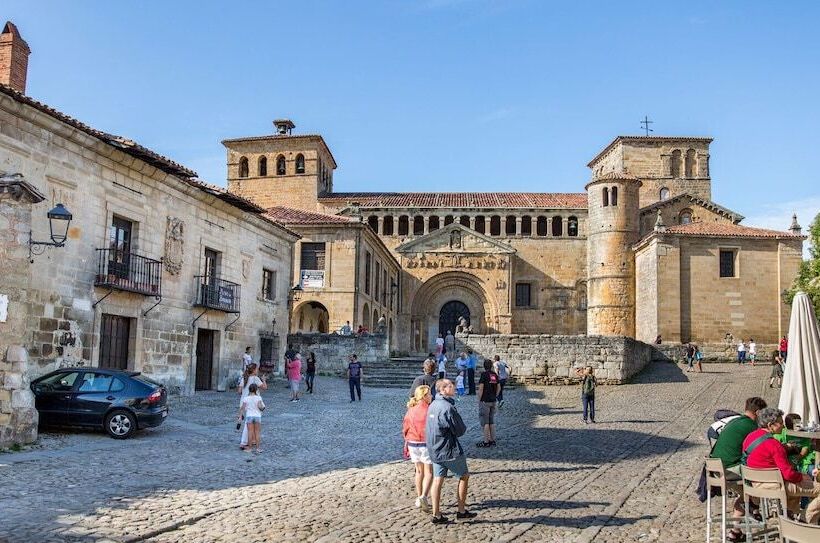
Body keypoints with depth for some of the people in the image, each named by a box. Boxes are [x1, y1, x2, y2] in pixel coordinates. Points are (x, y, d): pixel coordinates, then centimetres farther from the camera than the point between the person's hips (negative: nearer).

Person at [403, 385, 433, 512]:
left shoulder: (410, 410, 3)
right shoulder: (430, 410, -14)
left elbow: (405, 428, 9)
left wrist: (407, 444, 19)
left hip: (412, 443, 6)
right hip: (426, 444, -5)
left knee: (419, 471, 18)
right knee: (429, 472, 2)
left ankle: (419, 498, 22)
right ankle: (424, 496, -16)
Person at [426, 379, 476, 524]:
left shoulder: (432, 405, 7)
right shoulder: (448, 407, -21)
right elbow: (460, 431, -15)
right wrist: (463, 427, 6)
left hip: (434, 450, 8)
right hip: (450, 450, -8)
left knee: (437, 480, 8)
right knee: (464, 476, 10)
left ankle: (436, 515, 10)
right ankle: (461, 511, 15)